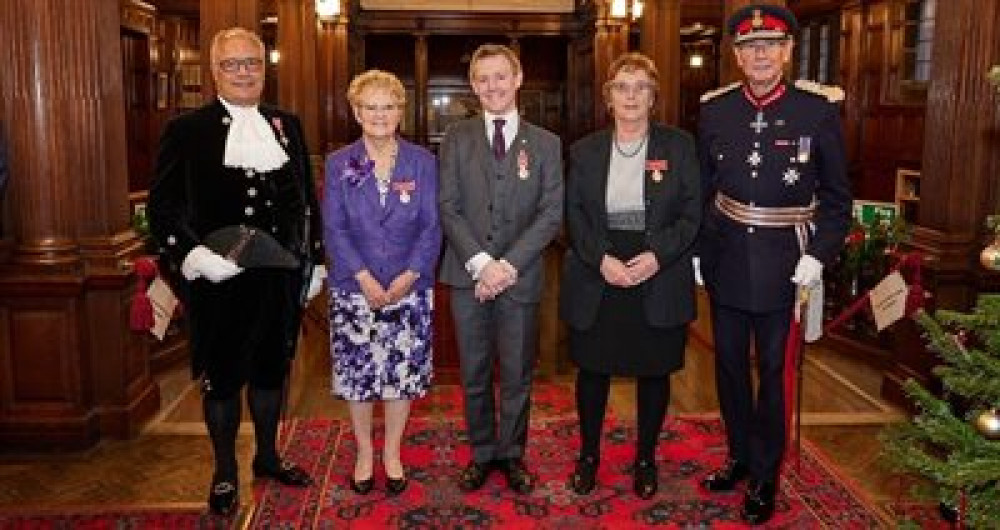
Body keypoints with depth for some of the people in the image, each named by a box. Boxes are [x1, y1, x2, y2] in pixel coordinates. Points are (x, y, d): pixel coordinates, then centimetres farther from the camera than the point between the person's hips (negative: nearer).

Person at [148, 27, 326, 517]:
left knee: (272, 367, 16)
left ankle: (267, 456, 36)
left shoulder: (287, 126, 8)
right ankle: (225, 472, 28)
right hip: (219, 281, -3)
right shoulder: (186, 130, -5)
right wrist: (195, 256, -21)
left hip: (281, 278, 4)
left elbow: (307, 198, 12)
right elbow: (162, 207, -7)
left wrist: (315, 261, 9)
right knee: (222, 376, 10)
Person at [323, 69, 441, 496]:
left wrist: (408, 277, -15)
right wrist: (365, 279, -15)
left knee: (403, 371, 7)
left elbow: (431, 226, -2)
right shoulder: (339, 164, 2)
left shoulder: (422, 162, 2)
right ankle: (363, 452, 28)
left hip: (409, 288, 0)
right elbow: (333, 228, -4)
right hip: (354, 289, 0)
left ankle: (392, 452, 26)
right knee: (357, 372, 7)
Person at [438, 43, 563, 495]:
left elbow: (551, 213, -3)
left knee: (517, 373, 10)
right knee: (474, 373, 11)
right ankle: (481, 453, 28)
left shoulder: (545, 144, 3)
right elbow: (448, 208, -2)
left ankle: (512, 454, 27)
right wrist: (481, 263, -14)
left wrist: (508, 264, -14)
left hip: (520, 276, 0)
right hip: (468, 275, 1)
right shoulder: (456, 139, 4)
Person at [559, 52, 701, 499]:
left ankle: (645, 458, 28)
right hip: (597, 280, 1)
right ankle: (588, 454, 28)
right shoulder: (585, 150, 6)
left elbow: (693, 214, -2)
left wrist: (658, 256, -17)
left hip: (659, 280, -1)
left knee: (654, 371, 9)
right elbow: (574, 216, 1)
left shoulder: (679, 146, 2)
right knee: (592, 369, 9)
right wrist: (602, 259, -15)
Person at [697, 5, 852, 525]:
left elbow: (836, 196, -2)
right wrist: (696, 250, 6)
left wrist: (818, 254, -12)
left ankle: (765, 476, 24)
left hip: (783, 262, -3)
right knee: (729, 363, 14)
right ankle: (739, 456, 34)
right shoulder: (714, 109, 0)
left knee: (771, 369, 7)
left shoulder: (819, 108, -8)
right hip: (726, 260, 3)